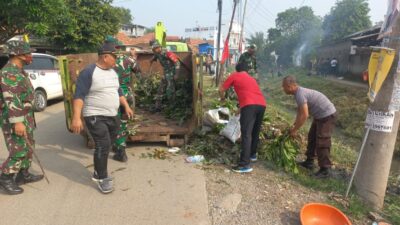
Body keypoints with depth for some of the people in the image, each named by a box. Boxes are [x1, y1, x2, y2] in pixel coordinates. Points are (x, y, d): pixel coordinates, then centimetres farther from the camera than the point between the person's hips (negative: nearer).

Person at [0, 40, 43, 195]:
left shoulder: (18, 72, 14)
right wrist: (17, 122, -28)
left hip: (25, 117, 10)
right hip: (15, 119, -10)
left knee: (28, 147, 15)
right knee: (19, 151, -5)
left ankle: (23, 175, 26)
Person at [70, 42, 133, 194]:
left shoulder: (113, 72, 12)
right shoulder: (89, 72, -13)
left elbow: (118, 91, 23)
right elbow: (79, 95, -17)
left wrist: (126, 107, 19)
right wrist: (76, 117, -24)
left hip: (112, 117, 8)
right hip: (95, 117, -8)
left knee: (106, 147, 14)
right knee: (103, 146, -12)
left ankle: (98, 173, 31)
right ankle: (102, 178, 6)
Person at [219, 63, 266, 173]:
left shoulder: (234, 76, 18)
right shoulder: (252, 78, 34)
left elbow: (221, 90, 19)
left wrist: (222, 98, 42)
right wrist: (240, 108, 54)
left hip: (249, 105, -6)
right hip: (261, 104, 6)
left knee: (246, 134, -9)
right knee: (255, 132, 22)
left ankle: (245, 165, -13)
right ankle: (252, 155, 36)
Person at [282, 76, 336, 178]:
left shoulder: (300, 94, -26)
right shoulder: (299, 92, 5)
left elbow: (304, 115, -28)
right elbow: (300, 111, 16)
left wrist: (294, 130, -18)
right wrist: (294, 125, 13)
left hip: (327, 115, -11)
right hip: (320, 115, 11)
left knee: (322, 143, -8)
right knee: (312, 137, 17)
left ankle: (324, 170, 1)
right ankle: (309, 162, 28)